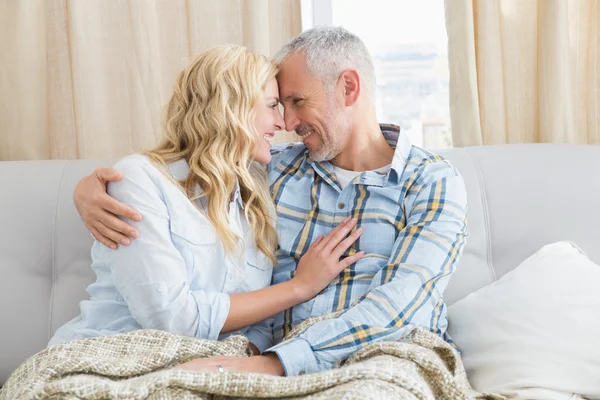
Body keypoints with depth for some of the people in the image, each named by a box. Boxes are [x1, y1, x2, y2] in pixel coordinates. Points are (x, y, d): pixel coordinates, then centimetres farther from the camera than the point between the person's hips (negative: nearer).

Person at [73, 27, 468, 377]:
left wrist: (275, 362, -27)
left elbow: (400, 303, -15)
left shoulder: (435, 183, -1)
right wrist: (91, 186, -1)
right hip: (283, 363, 2)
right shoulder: (277, 168, 11)